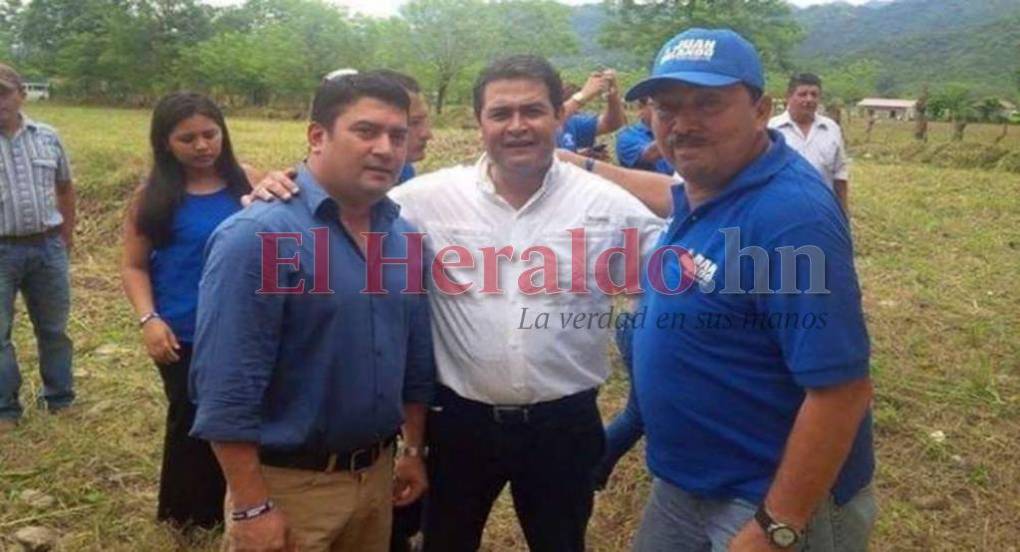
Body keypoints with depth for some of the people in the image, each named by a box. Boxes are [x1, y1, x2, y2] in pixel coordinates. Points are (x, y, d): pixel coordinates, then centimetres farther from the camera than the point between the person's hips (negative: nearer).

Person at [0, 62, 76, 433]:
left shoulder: (48, 137, 3)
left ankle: (60, 400, 28)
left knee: (54, 329, 14)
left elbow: (65, 187, 16)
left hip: (47, 247, 3)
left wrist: (66, 235, 14)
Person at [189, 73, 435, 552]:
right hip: (289, 484, -6)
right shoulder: (256, 236, -19)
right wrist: (253, 507, -19)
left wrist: (413, 450, 12)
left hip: (377, 473, 7)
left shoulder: (404, 237, 2)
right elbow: (226, 388, -20)